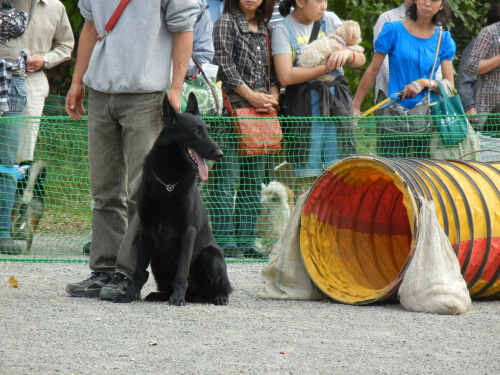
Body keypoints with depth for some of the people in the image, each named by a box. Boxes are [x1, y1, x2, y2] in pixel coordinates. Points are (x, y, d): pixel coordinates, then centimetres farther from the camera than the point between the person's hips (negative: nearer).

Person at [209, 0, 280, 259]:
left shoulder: (265, 28, 18)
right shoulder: (226, 22, 0)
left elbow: (274, 70, 18)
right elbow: (224, 64, -8)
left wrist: (272, 96, 0)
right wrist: (251, 95, -11)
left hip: (261, 112, 6)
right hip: (233, 109, -6)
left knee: (253, 181, 5)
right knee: (227, 177, -8)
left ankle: (246, 241, 7)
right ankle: (225, 241, -7)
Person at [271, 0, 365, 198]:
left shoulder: (330, 20, 12)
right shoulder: (282, 30, -2)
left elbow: (360, 59, 11)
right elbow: (285, 76, -15)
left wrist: (348, 53, -12)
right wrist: (327, 67, -13)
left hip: (338, 103, 4)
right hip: (304, 107, -4)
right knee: (306, 176, -3)